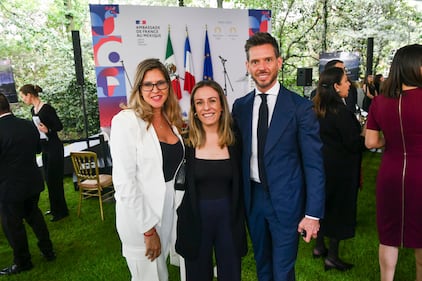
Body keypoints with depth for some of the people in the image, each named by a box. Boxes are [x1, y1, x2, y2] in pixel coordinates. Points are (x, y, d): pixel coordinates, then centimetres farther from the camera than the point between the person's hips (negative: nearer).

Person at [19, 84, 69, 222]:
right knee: (48, 178, 16)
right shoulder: (33, 110, 7)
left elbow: (59, 126, -17)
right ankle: (54, 208, 30)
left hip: (54, 147, -9)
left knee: (54, 179, -2)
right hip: (44, 147, 9)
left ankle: (61, 211, 10)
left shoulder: (47, 108, -17)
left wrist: (48, 130, -33)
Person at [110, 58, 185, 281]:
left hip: (168, 209, 7)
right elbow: (124, 181, -19)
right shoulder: (126, 121, -16)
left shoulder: (171, 120, 6)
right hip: (140, 216, -6)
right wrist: (148, 231, -17)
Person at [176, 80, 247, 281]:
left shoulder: (234, 141, -2)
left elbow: (239, 186, 5)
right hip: (195, 220, -1)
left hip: (228, 219, 2)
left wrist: (241, 222, 5)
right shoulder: (186, 141, -8)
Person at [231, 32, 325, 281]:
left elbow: (314, 164, -10)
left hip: (286, 200, -4)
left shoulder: (300, 107, -10)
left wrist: (313, 214, -13)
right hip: (252, 198, 4)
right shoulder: (240, 106, 2)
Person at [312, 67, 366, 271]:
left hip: (322, 163, 8)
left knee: (323, 204, 19)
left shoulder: (319, 109, 2)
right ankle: (332, 257, 18)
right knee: (339, 208, 6)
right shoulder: (340, 111, -22)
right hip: (340, 168, -8)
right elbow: (354, 144, -20)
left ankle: (319, 246, 33)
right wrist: (364, 134, -2)